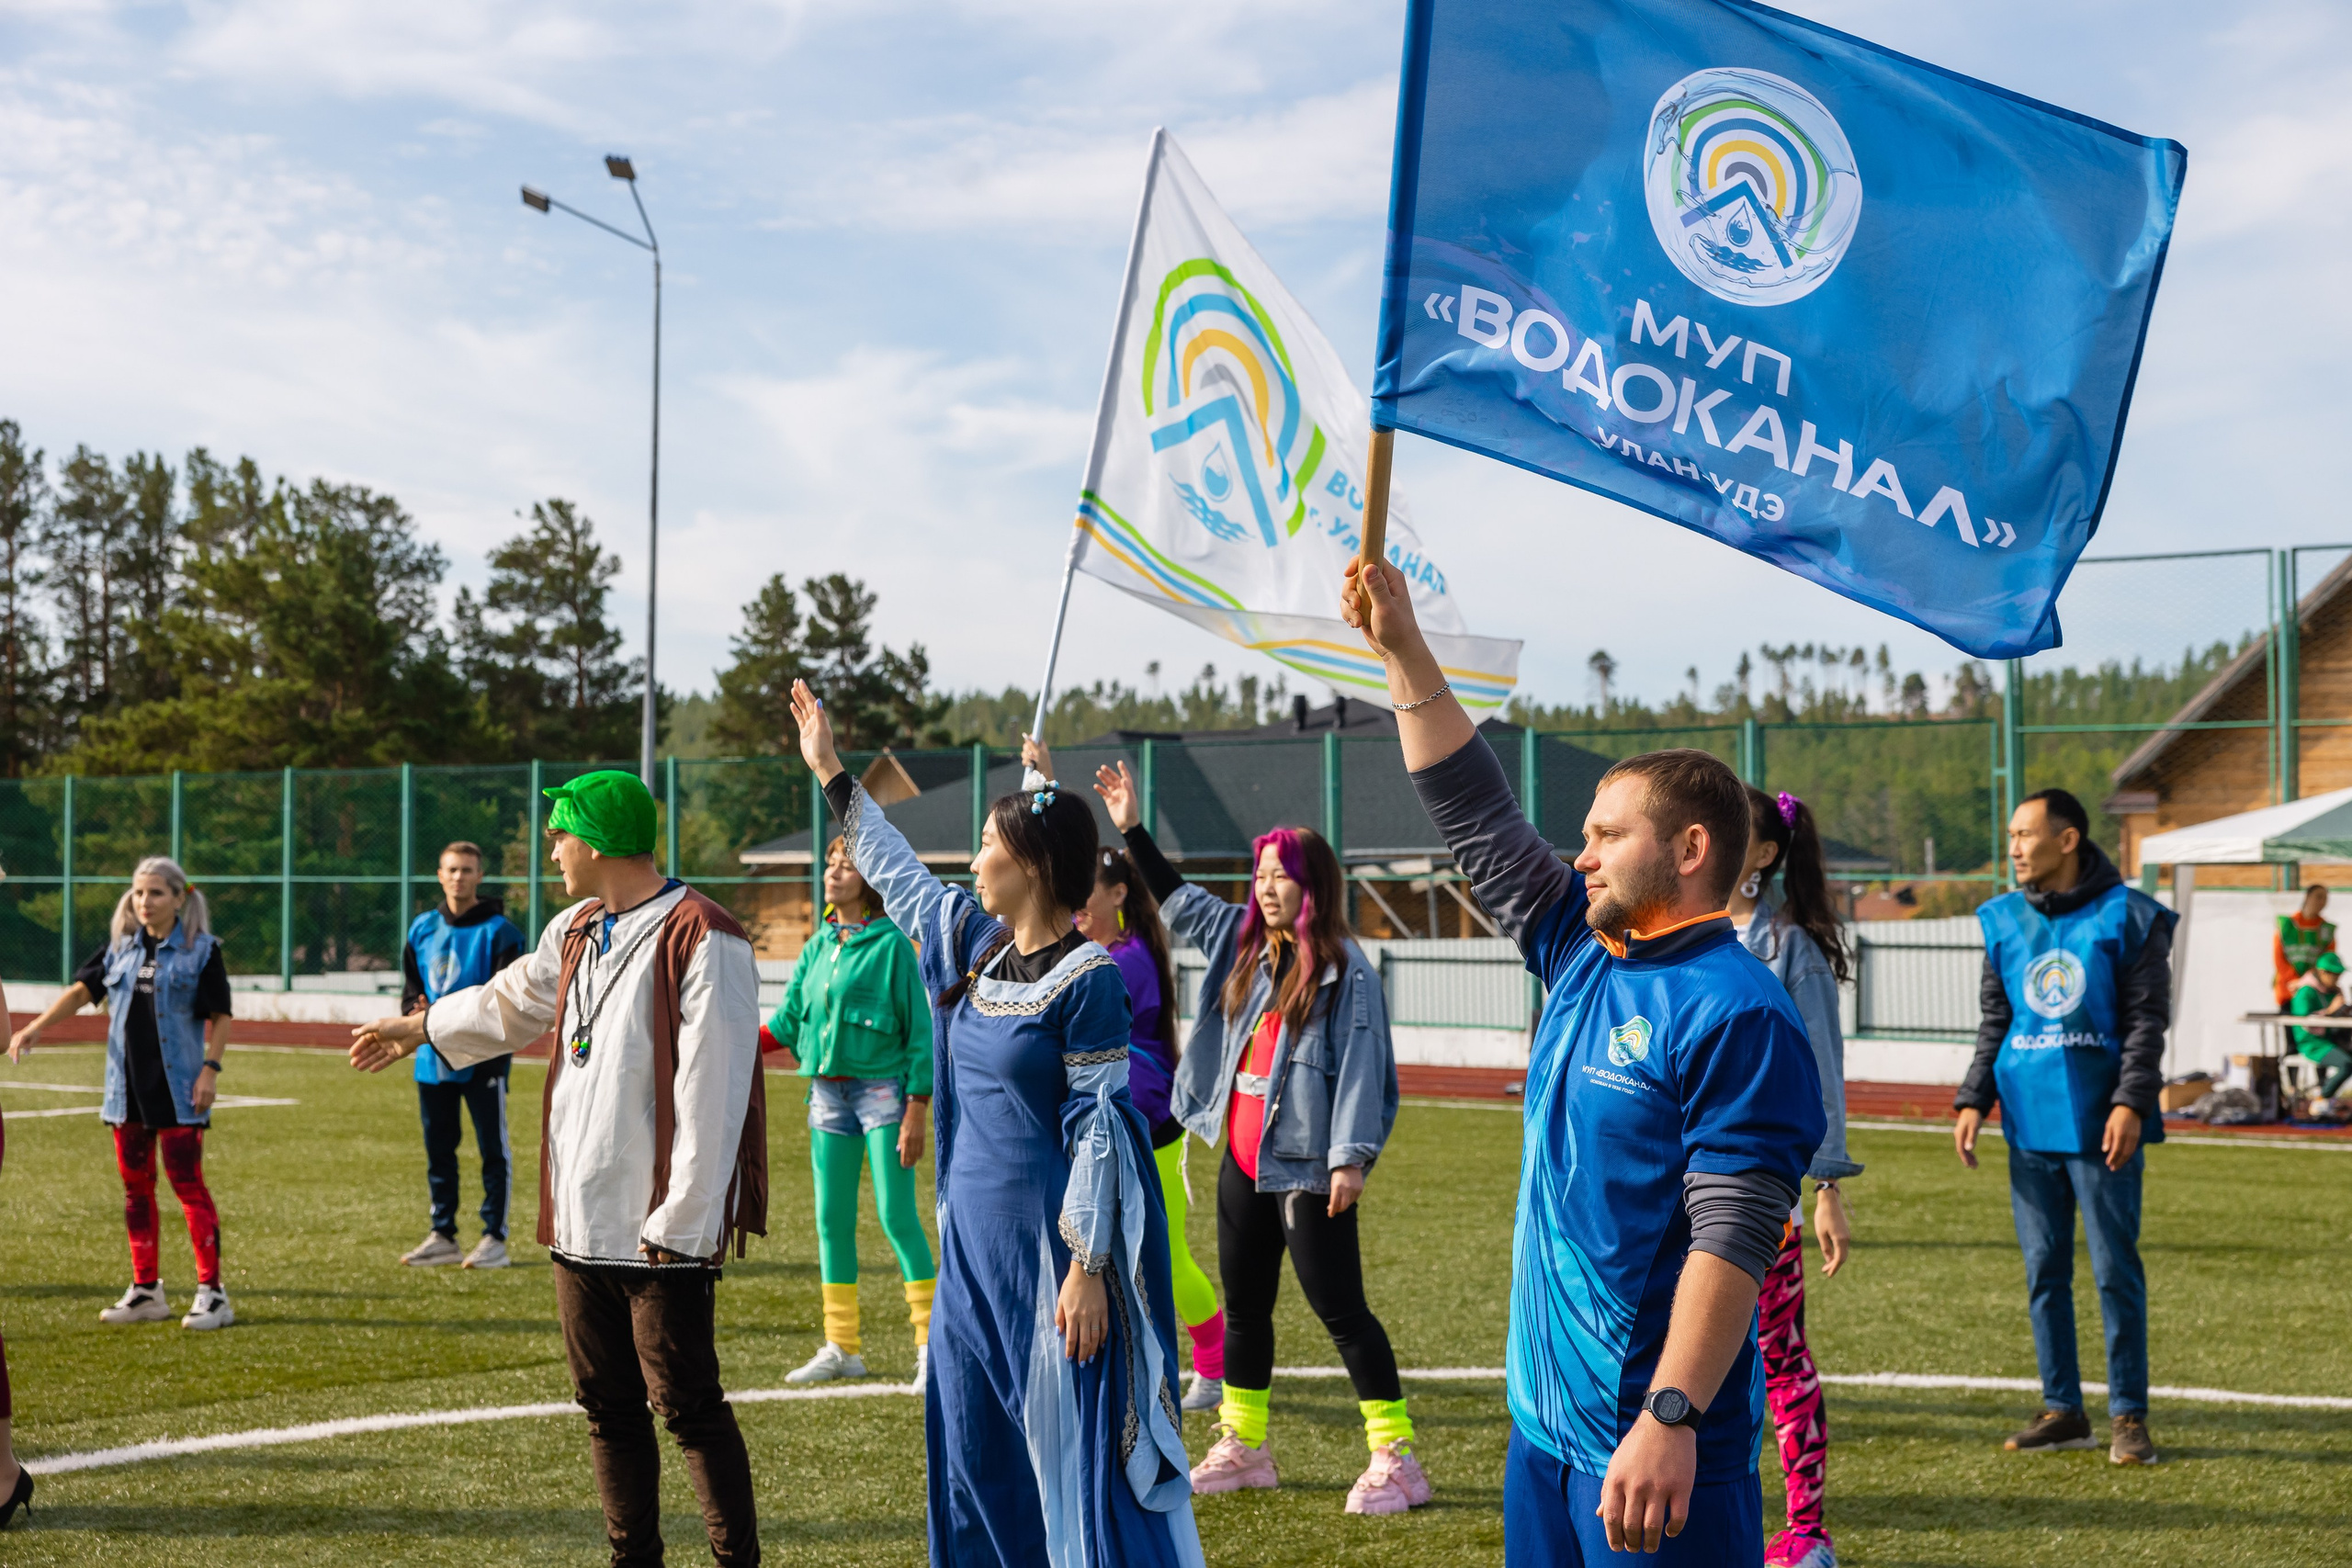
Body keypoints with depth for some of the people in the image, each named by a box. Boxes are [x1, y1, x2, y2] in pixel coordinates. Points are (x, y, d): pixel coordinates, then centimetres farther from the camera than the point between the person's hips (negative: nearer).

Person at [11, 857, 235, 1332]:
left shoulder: (201, 949, -4)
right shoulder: (120, 947, 9)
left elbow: (219, 1016, -4)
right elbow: (81, 989, 3)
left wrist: (211, 1068, -13)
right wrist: (37, 1025, -10)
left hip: (177, 1089, -5)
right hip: (128, 1087, 5)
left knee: (187, 1183, -6)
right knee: (136, 1186, 9)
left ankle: (211, 1292, -2)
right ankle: (146, 1291, 18)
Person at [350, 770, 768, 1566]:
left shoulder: (701, 940, -16)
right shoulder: (577, 932, 13)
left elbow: (711, 1097, -19)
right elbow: (512, 1001, 33)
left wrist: (678, 1225, -20)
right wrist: (418, 1028, 46)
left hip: (660, 1230, -8)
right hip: (581, 1222, 8)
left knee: (688, 1404, -5)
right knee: (608, 1404, 14)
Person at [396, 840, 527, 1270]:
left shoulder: (498, 931, -6)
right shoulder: (423, 928, 12)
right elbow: (410, 988, 16)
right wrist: (416, 1011, -7)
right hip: (433, 1057, 6)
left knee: (492, 1150, -1)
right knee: (438, 1150, 11)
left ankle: (495, 1238, 4)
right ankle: (442, 1237, 21)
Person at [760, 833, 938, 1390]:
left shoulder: (890, 943, -7)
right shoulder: (818, 945, 11)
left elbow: (920, 1028, -8)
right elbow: (788, 1020, 11)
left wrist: (916, 1114, -12)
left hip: (882, 1088, -6)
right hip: (827, 1091, 6)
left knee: (897, 1217, -8)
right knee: (832, 1220, 7)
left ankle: (931, 1343, 0)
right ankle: (841, 1348, 15)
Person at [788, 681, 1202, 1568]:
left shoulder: (1087, 979, -15)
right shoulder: (975, 940, 7)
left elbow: (1098, 1127, -16)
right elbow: (895, 873, 23)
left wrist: (1087, 1267, -18)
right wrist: (831, 773, 27)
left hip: (1051, 1245, -8)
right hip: (975, 1238, 8)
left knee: (1077, 1447, -4)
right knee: (974, 1450, 15)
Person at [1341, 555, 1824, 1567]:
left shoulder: (1734, 1011, -15)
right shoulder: (1583, 956, 10)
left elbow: (1733, 1239, -22)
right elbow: (1475, 818, 15)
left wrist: (1671, 1418, -28)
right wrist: (1402, 651, 13)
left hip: (1653, 1445, -8)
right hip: (1545, 1419, 8)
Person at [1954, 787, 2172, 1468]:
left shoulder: (2127, 917, -2)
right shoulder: (2004, 920, 11)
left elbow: (2146, 1021, -4)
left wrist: (2131, 1103, -15)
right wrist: (1973, 1099, 7)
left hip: (2100, 1127, -5)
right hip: (2030, 1124, 5)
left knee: (2116, 1272, 0)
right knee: (2044, 1272, 8)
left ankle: (2128, 1415, 9)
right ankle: (2061, 1409, 18)